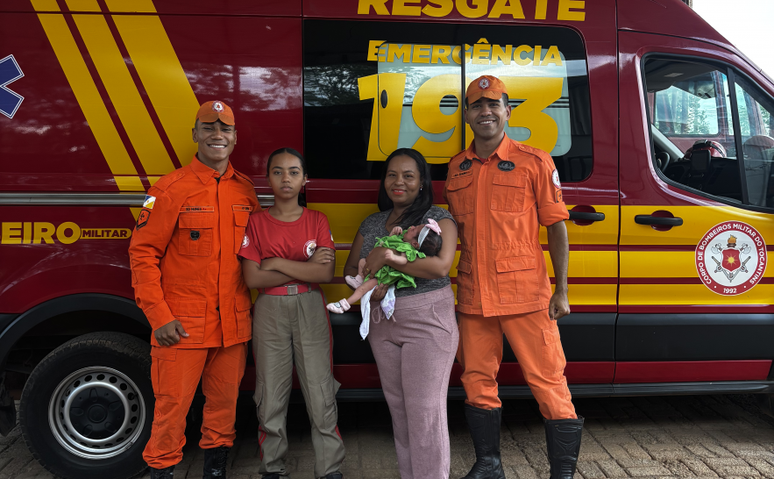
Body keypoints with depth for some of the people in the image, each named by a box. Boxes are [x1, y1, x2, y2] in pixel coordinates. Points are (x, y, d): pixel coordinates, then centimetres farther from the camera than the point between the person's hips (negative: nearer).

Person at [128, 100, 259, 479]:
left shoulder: (245, 189, 8)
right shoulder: (170, 189, -6)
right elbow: (142, 253, -7)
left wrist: (254, 305, 8)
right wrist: (159, 316, -13)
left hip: (234, 323, 4)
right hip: (182, 326, -4)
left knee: (224, 401, 14)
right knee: (173, 405, 2)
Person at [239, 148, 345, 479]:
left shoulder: (317, 221, 5)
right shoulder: (256, 222, 3)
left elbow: (326, 273, -7)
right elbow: (253, 278, -7)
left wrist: (278, 264, -10)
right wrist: (306, 268, -10)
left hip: (311, 311, 0)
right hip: (270, 313, 0)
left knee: (321, 395, 0)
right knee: (272, 396, 6)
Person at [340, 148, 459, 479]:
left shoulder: (438, 218, -3)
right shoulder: (371, 224, 14)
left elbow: (440, 266, -18)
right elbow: (350, 270, 15)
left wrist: (387, 258, -18)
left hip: (427, 322, -5)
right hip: (382, 324, 6)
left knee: (425, 411, -6)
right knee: (398, 408, 11)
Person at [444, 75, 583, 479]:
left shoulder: (534, 162, 0)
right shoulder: (456, 168, 11)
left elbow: (556, 226, -1)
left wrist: (561, 291, -7)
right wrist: (450, 286, 12)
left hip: (526, 295, -4)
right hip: (473, 298, 5)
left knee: (547, 381, 0)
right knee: (477, 380, 12)